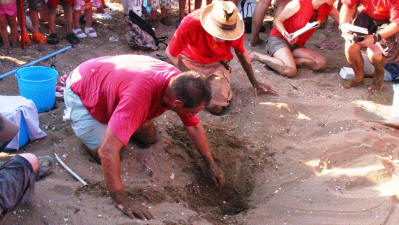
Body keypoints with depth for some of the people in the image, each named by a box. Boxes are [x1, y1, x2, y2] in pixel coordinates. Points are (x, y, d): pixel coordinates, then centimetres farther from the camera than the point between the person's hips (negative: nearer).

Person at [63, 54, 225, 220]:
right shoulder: (139, 96, -47)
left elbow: (194, 125, -4)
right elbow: (107, 151, -46)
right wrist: (123, 203, -41)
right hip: (80, 92, -6)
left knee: (149, 137, 2)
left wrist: (212, 165, 1)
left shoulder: (179, 82, -22)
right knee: (103, 156, -11)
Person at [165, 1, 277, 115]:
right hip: (190, 62, 0)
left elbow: (241, 52, 0)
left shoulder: (235, 27, -22)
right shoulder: (191, 23, -32)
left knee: (216, 107, -18)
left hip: (217, 64, 1)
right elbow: (170, 52, -17)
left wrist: (255, 84, 9)